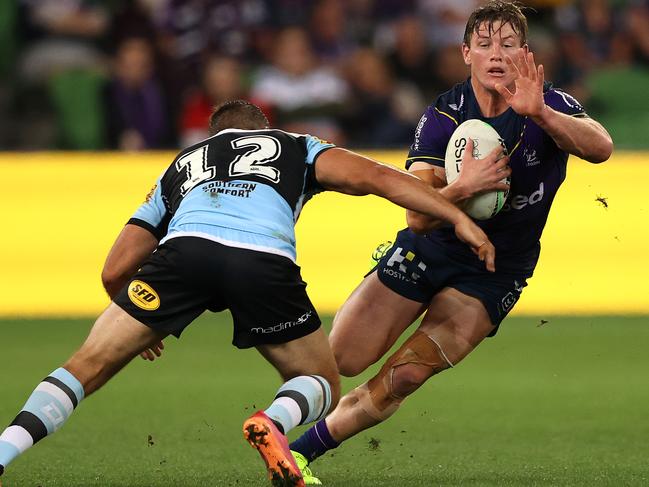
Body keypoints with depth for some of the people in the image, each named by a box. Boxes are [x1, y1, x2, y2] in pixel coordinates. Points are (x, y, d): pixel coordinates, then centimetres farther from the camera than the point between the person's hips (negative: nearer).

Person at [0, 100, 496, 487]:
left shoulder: (181, 166, 39)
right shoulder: (295, 146, 36)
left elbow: (115, 272, 33)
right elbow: (375, 176, 18)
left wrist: (141, 324, 52)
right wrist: (459, 218, 18)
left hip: (184, 248, 1)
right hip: (265, 261, -1)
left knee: (87, 367, 10)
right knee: (323, 386, 19)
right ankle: (275, 420, -15)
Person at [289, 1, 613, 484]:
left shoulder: (551, 106, -14)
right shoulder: (442, 117, -15)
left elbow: (601, 147, -36)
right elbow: (418, 216, -22)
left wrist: (540, 114, -52)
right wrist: (462, 187, -43)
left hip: (494, 272, -1)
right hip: (429, 248, 1)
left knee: (405, 377, -14)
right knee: (337, 360, -6)